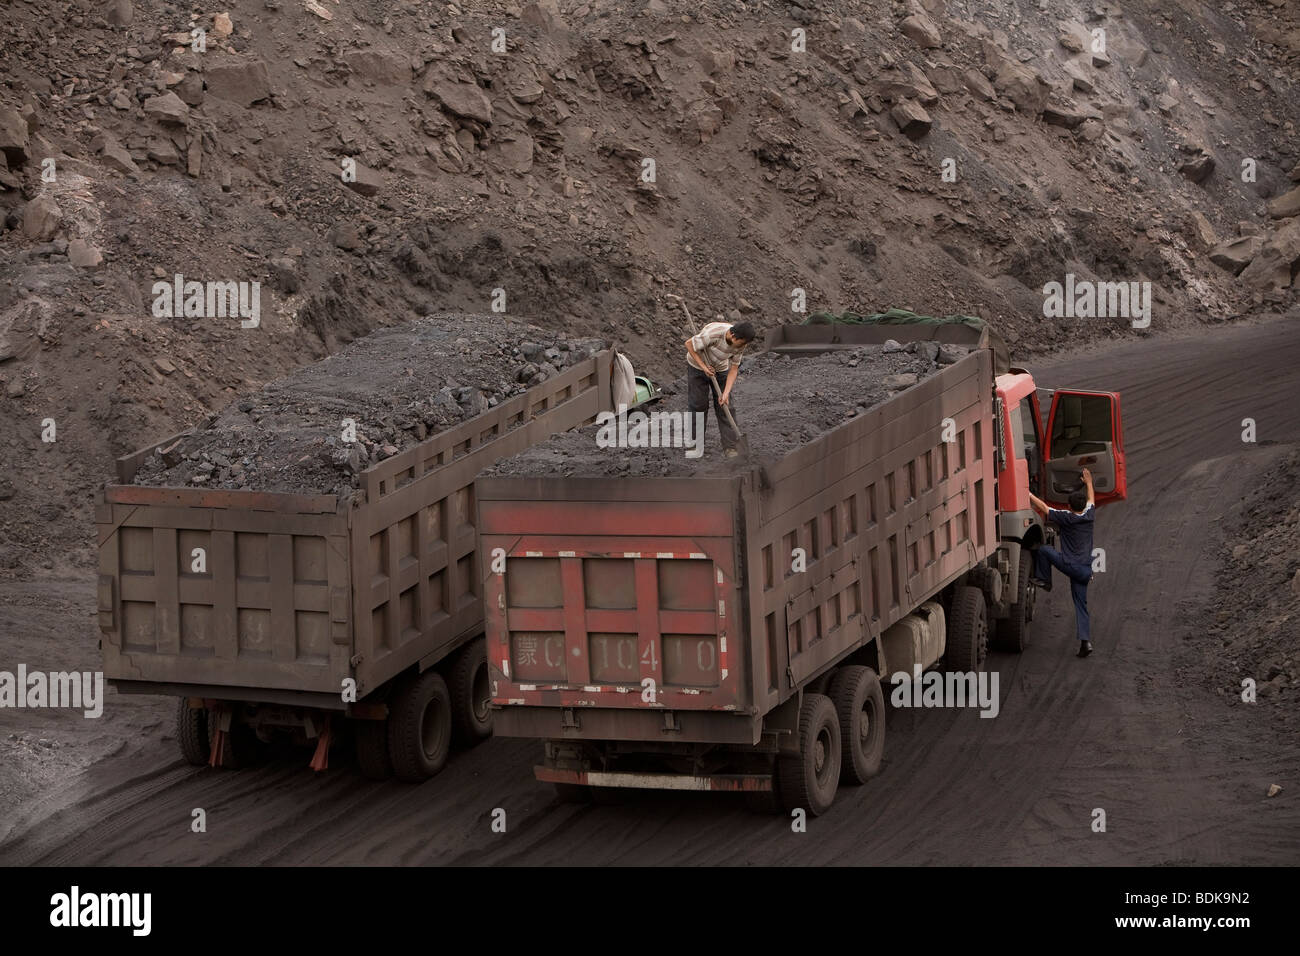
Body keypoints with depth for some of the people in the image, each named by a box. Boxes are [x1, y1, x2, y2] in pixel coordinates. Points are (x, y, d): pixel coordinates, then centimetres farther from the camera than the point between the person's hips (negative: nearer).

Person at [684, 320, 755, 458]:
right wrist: (704, 367, -23)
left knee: (725, 406, -4)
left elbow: (733, 369, -13)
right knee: (698, 405, -1)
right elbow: (689, 344, -24)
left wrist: (726, 393, -23)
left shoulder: (740, 344, -21)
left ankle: (730, 446, -2)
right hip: (698, 367, -4)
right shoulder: (712, 334, -38)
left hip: (720, 369, 4)